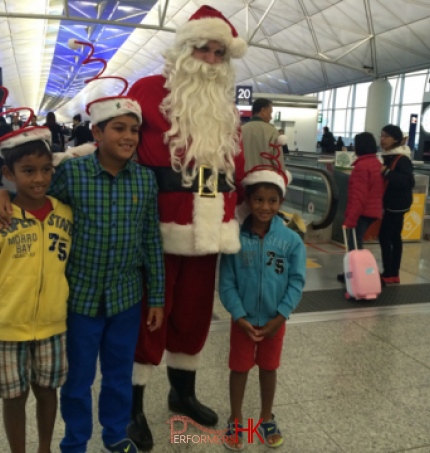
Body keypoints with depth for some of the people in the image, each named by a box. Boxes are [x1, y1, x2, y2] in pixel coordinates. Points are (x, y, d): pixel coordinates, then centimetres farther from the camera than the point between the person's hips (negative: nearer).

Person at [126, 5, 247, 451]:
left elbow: (236, 165, 16)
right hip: (158, 230, -5)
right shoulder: (149, 90, -3)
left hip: (206, 231, 6)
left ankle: (183, 392, 40)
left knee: (194, 314, 18)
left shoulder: (225, 106, 14)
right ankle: (133, 406, 27)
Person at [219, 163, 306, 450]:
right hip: (243, 320, -1)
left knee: (269, 369, 19)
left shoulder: (291, 240, -11)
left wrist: (279, 317, -12)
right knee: (239, 369, 14)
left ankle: (267, 418, 41)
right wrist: (239, 317, -15)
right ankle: (236, 420, 35)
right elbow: (227, 283, -10)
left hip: (274, 321, 1)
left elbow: (297, 281, -8)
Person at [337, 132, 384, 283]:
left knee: (354, 245, -1)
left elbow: (358, 196, -21)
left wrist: (350, 218, -19)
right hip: (373, 211, 9)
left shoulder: (362, 166, -17)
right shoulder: (377, 163, 10)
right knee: (356, 244, 19)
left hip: (362, 212, -9)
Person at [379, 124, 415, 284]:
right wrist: (382, 172, 3)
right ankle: (394, 274, 20)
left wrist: (387, 173, -31)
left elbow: (408, 181, -28)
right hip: (392, 203, 10)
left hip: (397, 204, -10)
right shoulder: (388, 156, 10)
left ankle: (388, 275, -1)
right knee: (394, 237, 13)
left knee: (384, 236, -8)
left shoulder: (402, 159, -18)